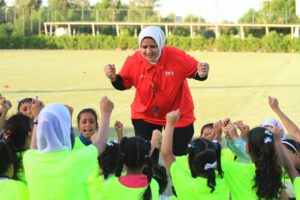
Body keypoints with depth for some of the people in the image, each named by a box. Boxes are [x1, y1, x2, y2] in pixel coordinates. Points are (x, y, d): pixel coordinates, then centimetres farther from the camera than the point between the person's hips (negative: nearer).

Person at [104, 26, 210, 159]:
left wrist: (202, 74, -32)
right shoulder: (133, 61, -17)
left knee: (179, 154, 8)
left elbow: (196, 72, -9)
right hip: (144, 116, 1)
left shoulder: (177, 57, -22)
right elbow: (123, 84, -2)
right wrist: (113, 77, -24)